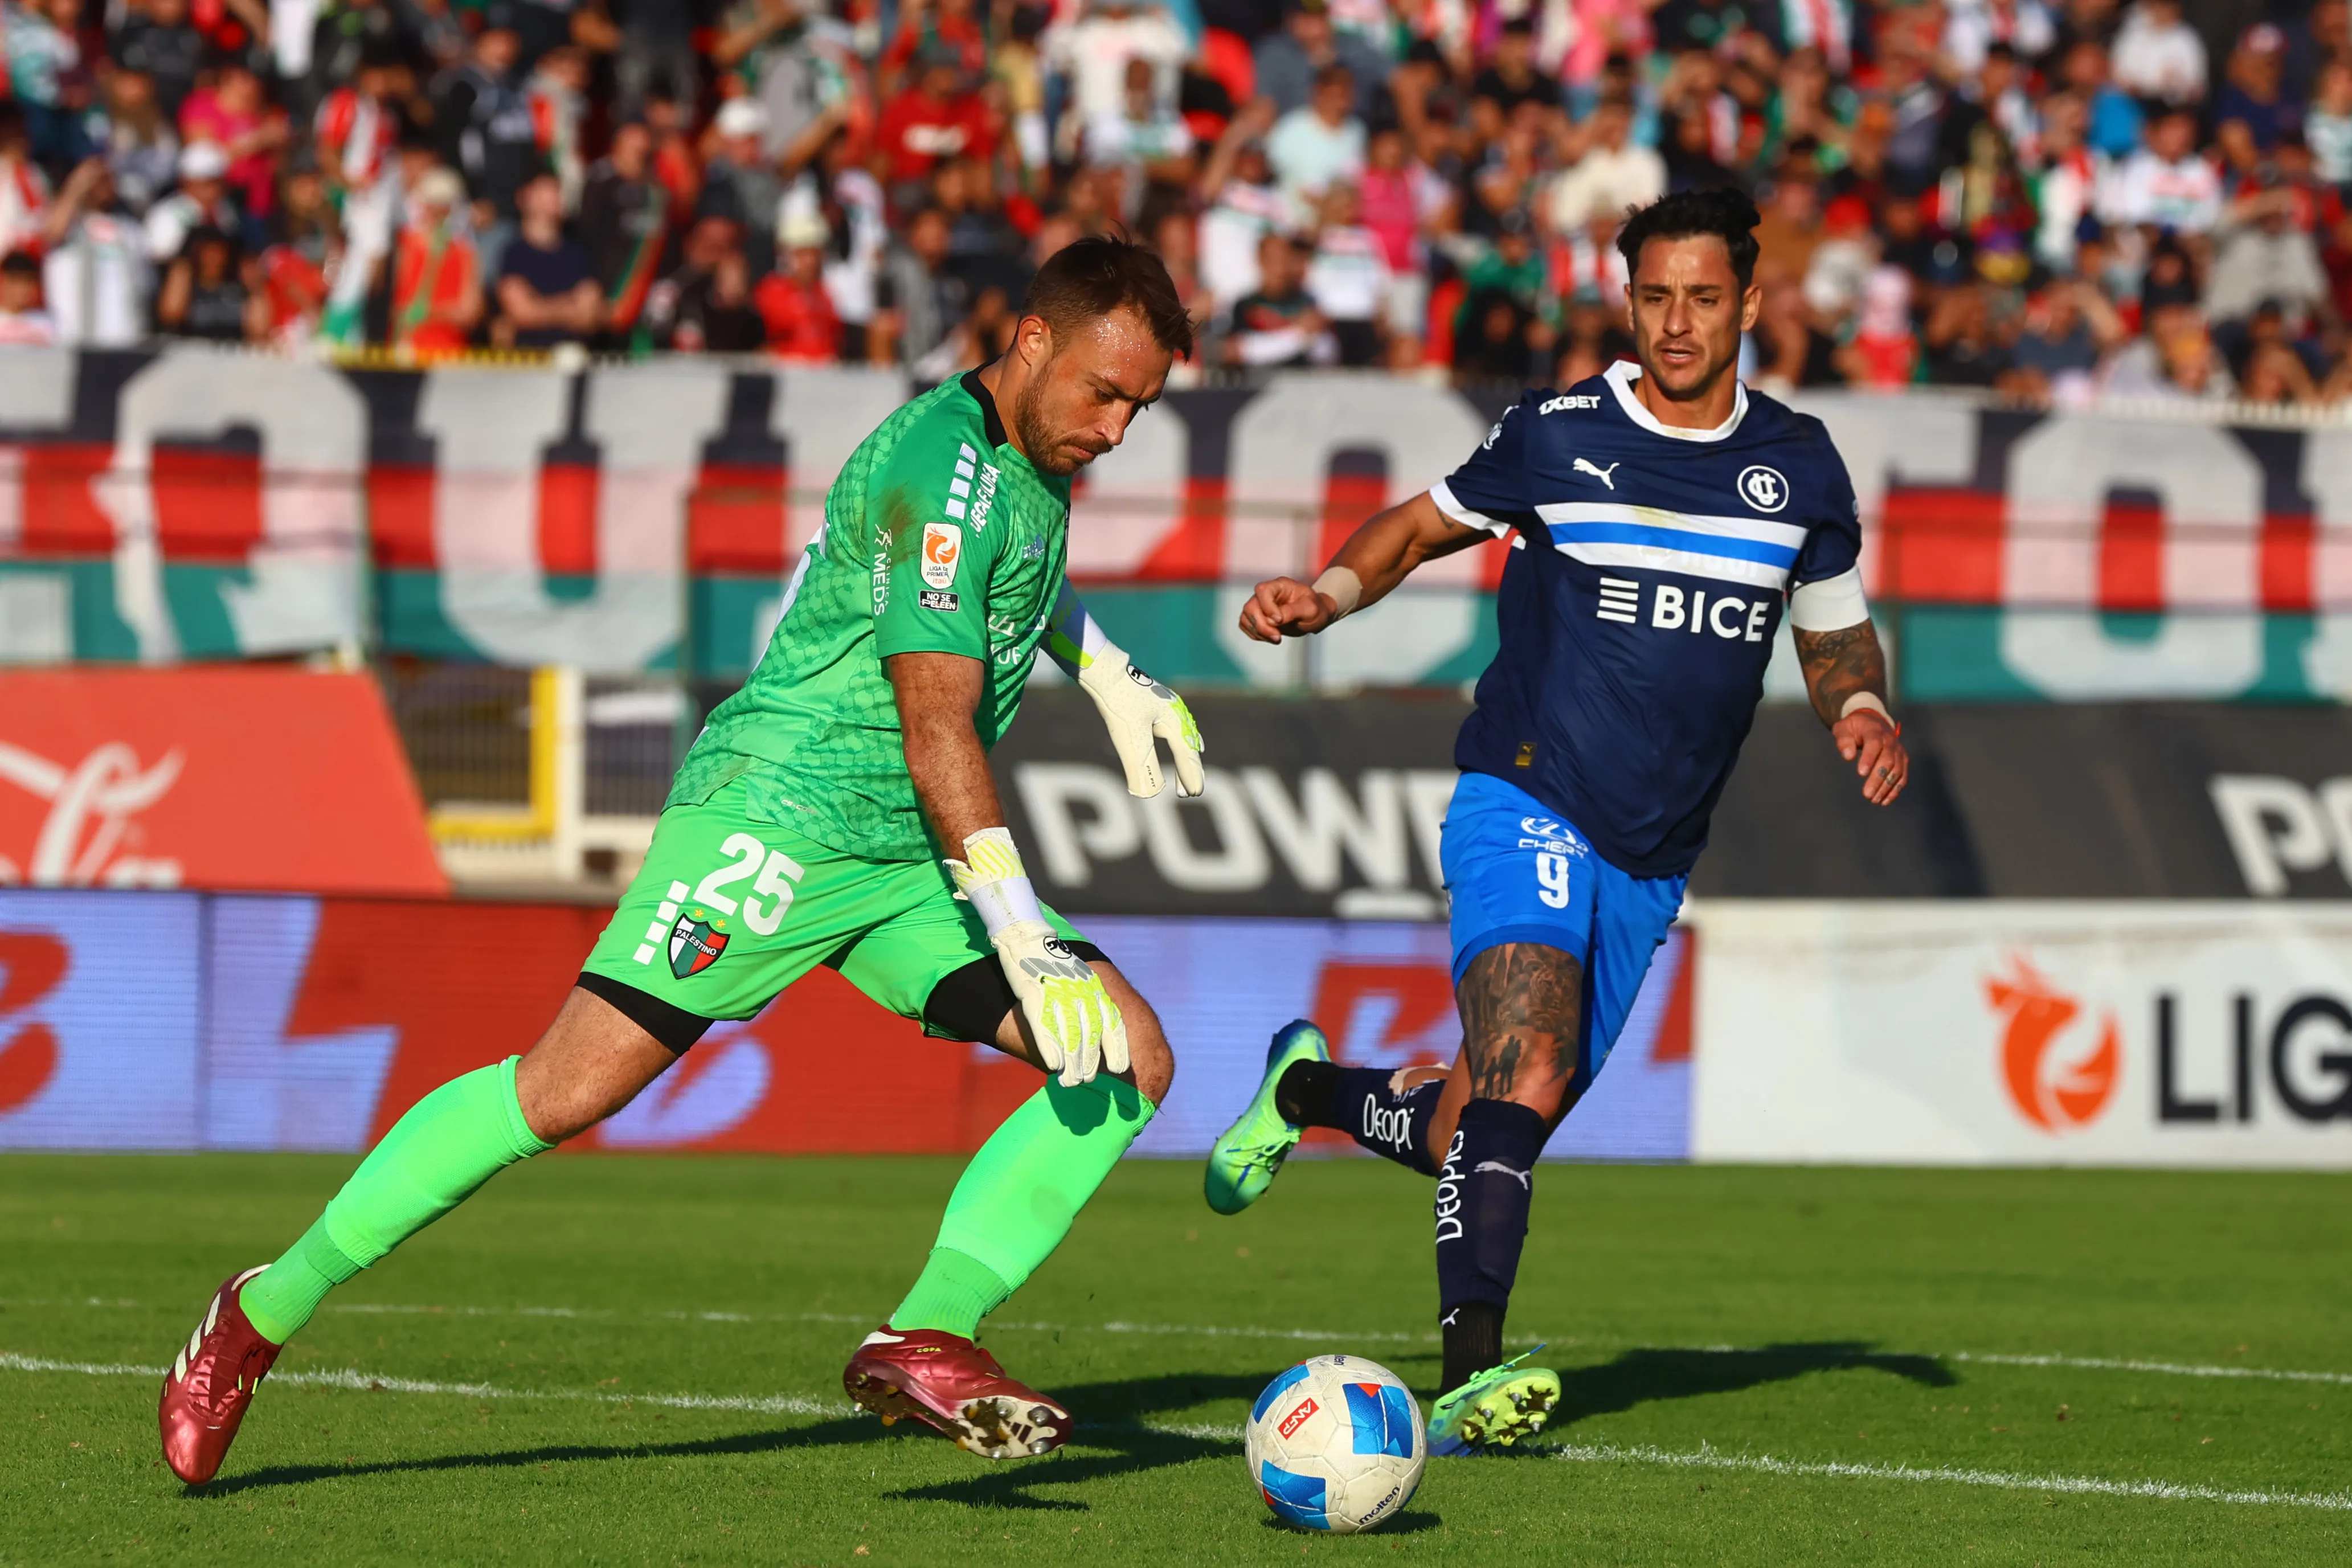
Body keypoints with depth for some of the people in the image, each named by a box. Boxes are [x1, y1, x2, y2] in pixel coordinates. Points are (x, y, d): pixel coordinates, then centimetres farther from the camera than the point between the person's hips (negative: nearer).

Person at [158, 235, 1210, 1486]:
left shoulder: (1035, 454, 12)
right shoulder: (942, 467, -17)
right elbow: (936, 725, -23)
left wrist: (1106, 672, 30)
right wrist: (1020, 937, -27)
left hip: (912, 865, 9)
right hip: (775, 816, -9)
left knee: (1129, 1061, -7)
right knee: (568, 1091, -14)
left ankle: (924, 1341, -16)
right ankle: (266, 1311, 0)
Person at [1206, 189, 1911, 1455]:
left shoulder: (1799, 467, 7)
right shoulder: (1555, 436, -2)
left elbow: (1836, 632, 19)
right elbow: (1427, 523, 13)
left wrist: (1862, 711, -2)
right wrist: (1328, 593, -5)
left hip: (1650, 863, 5)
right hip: (1525, 811, -5)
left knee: (1484, 1135, 10)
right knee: (1525, 1071, -28)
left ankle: (1312, 1091, 40)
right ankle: (1469, 1377, -35)